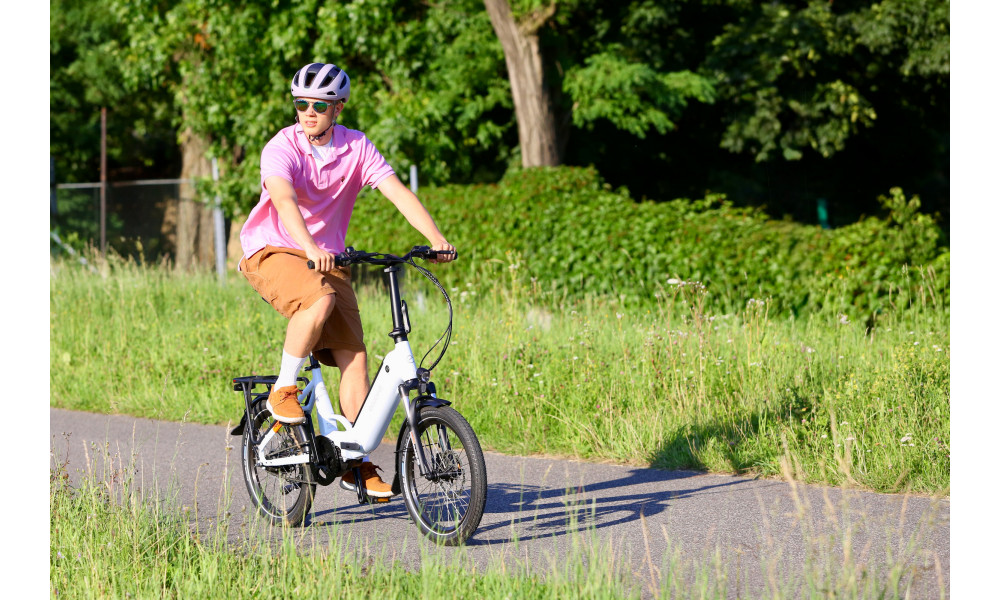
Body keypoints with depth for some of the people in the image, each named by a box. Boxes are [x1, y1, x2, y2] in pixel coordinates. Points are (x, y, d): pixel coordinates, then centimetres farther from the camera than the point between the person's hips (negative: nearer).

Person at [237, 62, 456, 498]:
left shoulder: (357, 148, -5)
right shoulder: (281, 148, -16)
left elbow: (398, 192, -15)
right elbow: (284, 199, -34)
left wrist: (436, 239, -30)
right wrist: (311, 250, -52)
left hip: (328, 258, 4)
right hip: (272, 253, -4)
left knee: (353, 356, -6)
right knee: (320, 298, -36)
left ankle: (357, 465, 1)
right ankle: (283, 392, -17)